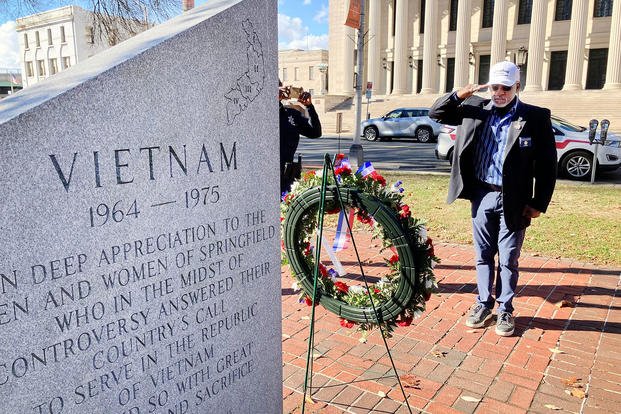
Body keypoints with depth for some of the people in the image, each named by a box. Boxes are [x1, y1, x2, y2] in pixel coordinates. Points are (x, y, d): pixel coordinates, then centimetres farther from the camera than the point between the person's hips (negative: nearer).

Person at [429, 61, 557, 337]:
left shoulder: (536, 117, -5)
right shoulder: (476, 109, 3)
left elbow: (547, 165, -4)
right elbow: (436, 113, 9)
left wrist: (538, 204, -7)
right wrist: (458, 96, -9)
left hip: (513, 201, -3)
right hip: (482, 195, 3)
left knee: (508, 259, 8)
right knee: (483, 255, 13)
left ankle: (505, 310, 24)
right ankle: (484, 303, 29)